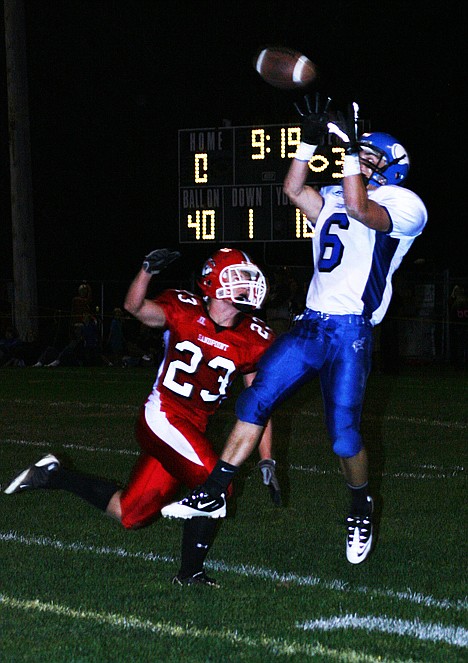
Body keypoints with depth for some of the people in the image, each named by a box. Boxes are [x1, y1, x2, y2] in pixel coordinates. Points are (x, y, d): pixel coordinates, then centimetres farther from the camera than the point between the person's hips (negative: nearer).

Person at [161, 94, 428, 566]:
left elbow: (359, 209, -20)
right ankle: (214, 494, 5)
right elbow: (293, 190, 5)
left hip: (351, 332, -6)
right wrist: (310, 140, -3)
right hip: (311, 324, 6)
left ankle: (361, 510, 20)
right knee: (255, 401, -1)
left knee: (344, 435, -6)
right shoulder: (333, 199, 19)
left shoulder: (402, 204, -2)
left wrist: (350, 146, -20)